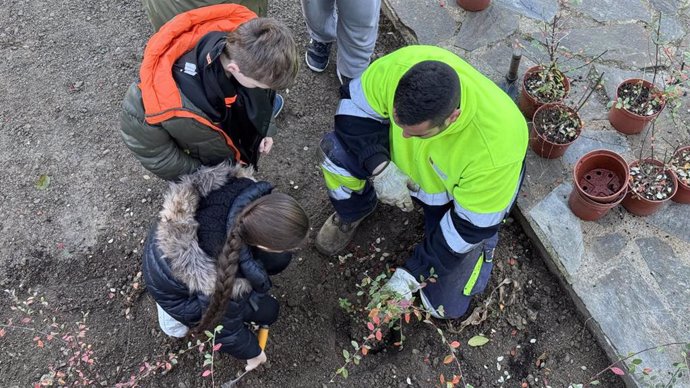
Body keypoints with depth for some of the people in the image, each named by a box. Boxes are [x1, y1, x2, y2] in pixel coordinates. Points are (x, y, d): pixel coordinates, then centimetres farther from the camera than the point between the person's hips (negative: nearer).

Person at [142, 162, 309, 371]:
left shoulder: (241, 188, -33)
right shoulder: (224, 285, -44)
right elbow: (226, 326, -22)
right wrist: (252, 352, -1)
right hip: (173, 287, -5)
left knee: (279, 259, -1)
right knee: (267, 310, 4)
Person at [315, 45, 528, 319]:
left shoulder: (495, 150, -41)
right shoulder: (398, 67, -36)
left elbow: (468, 228, -27)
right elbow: (355, 104, -16)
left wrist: (412, 274, -23)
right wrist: (379, 167, -30)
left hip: (462, 194, -2)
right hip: (401, 163, 3)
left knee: (446, 305, -6)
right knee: (338, 151, -25)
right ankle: (352, 215, 9)